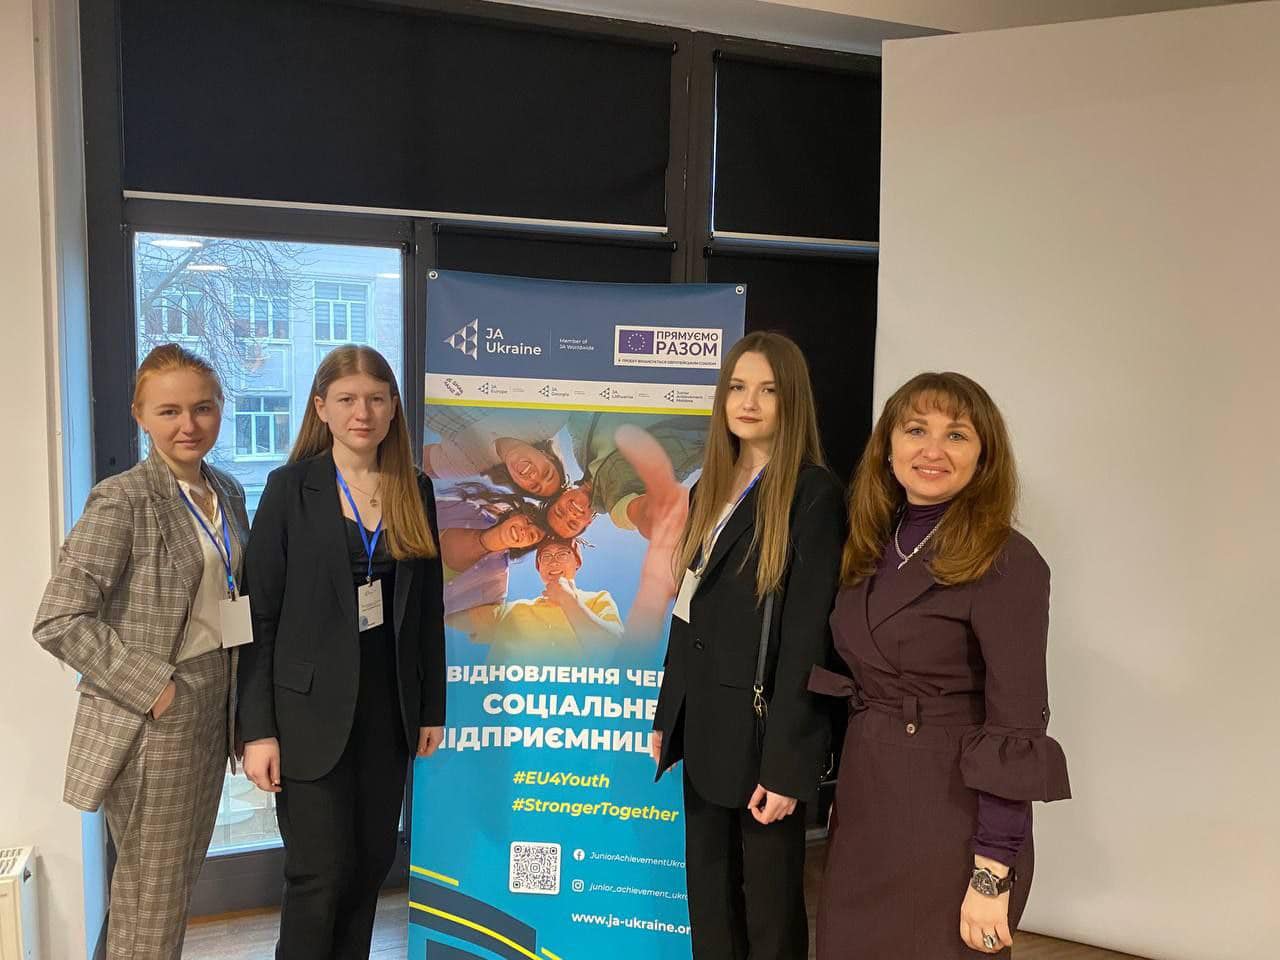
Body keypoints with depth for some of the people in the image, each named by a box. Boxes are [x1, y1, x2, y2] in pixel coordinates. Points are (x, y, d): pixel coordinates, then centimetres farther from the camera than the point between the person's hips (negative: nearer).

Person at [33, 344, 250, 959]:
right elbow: (58, 621, -19)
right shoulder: (122, 500, -15)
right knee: (151, 900, 7)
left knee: (181, 878, 20)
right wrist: (151, 686, -19)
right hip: (152, 718, -7)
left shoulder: (228, 492, 7)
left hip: (214, 708, 7)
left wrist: (235, 691, 6)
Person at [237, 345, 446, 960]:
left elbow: (427, 608, 9)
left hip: (388, 705, 4)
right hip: (312, 709, -4)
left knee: (372, 861, 12)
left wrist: (432, 707, 9)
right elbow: (258, 614, -7)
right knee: (321, 872, 0)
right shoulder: (290, 488, -6)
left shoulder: (414, 491, 5)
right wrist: (258, 729, -10)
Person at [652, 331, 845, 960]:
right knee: (708, 896, 18)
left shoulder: (813, 493, -13)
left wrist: (785, 764, -17)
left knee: (769, 904, 10)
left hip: (763, 727, -7)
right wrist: (667, 714, 13)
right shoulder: (710, 489, 9)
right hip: (705, 722, 7)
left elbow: (807, 635, -17)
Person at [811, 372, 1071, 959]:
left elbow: (1017, 727, -18)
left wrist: (992, 876, -19)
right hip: (864, 808, 7)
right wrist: (844, 794, 12)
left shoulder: (1007, 563, -16)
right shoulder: (875, 547, 5)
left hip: (952, 818, -6)